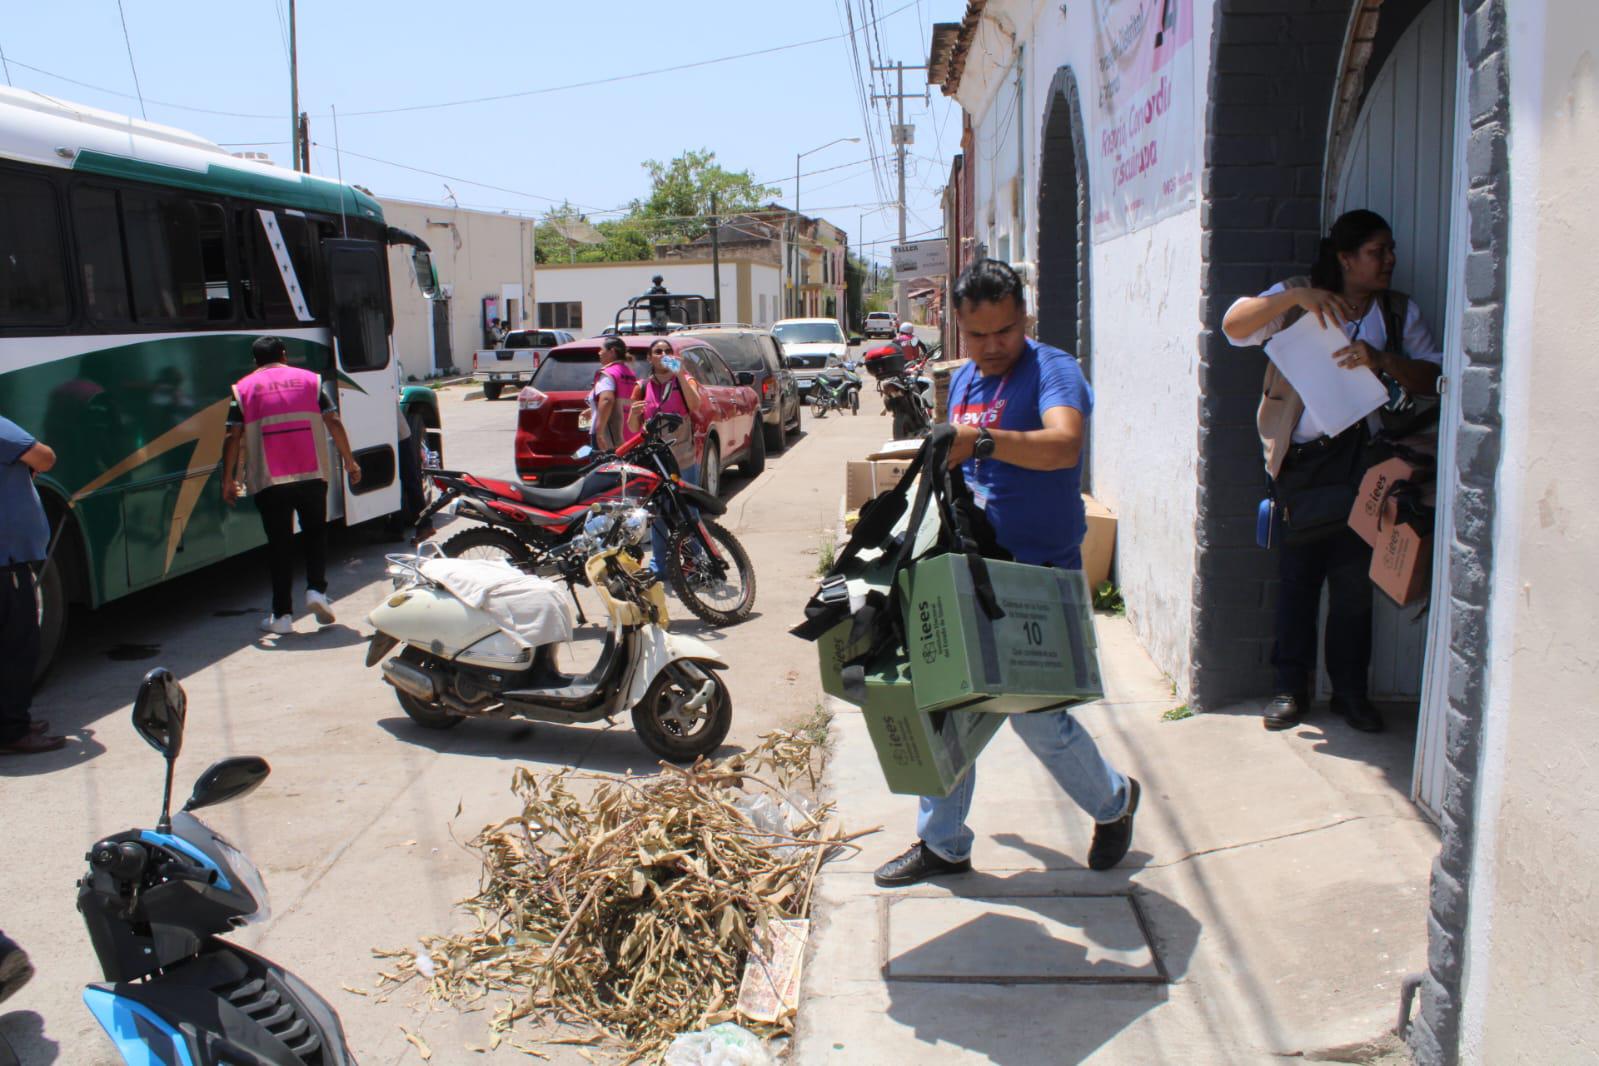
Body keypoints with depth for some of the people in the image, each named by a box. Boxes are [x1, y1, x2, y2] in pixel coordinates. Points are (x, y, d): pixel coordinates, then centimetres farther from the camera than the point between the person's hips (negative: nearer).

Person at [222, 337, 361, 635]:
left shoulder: (243, 389, 7)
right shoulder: (310, 380, 9)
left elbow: (233, 437, 0)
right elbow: (334, 424, 3)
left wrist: (228, 480, 5)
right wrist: (350, 462, 9)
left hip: (270, 482, -1)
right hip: (312, 476, 1)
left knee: (279, 544, 6)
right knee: (315, 533, 19)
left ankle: (282, 615, 8)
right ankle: (316, 589, 1)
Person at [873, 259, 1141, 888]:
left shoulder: (1051, 370, -12)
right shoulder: (962, 381, 12)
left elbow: (1064, 444, -33)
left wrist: (979, 441, -43)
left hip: (1037, 574, -7)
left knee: (1034, 712, -2)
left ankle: (1113, 801, 28)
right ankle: (942, 844, 24)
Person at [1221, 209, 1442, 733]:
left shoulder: (1401, 312, 10)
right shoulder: (1297, 300, 6)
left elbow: (1434, 378, -1)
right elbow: (1234, 326, -8)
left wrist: (1382, 360, -18)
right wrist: (1296, 297, -20)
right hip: (1301, 458, -1)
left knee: (1354, 580, 3)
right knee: (1297, 576, 3)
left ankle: (1350, 690, 17)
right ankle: (1291, 687, 14)